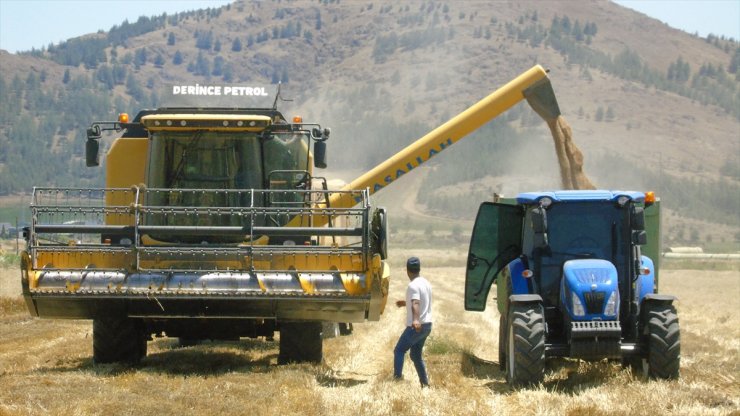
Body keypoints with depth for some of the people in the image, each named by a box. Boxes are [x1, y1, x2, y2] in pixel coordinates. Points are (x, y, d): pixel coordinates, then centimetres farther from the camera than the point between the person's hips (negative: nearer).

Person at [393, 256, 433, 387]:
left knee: (399, 350, 0)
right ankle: (425, 384, 14)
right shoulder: (426, 283, 12)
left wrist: (415, 320, -47)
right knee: (416, 355, 17)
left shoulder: (413, 286, -16)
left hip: (416, 326, -8)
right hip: (426, 325, 8)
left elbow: (416, 304, -32)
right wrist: (406, 303, 40)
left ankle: (397, 377, -9)